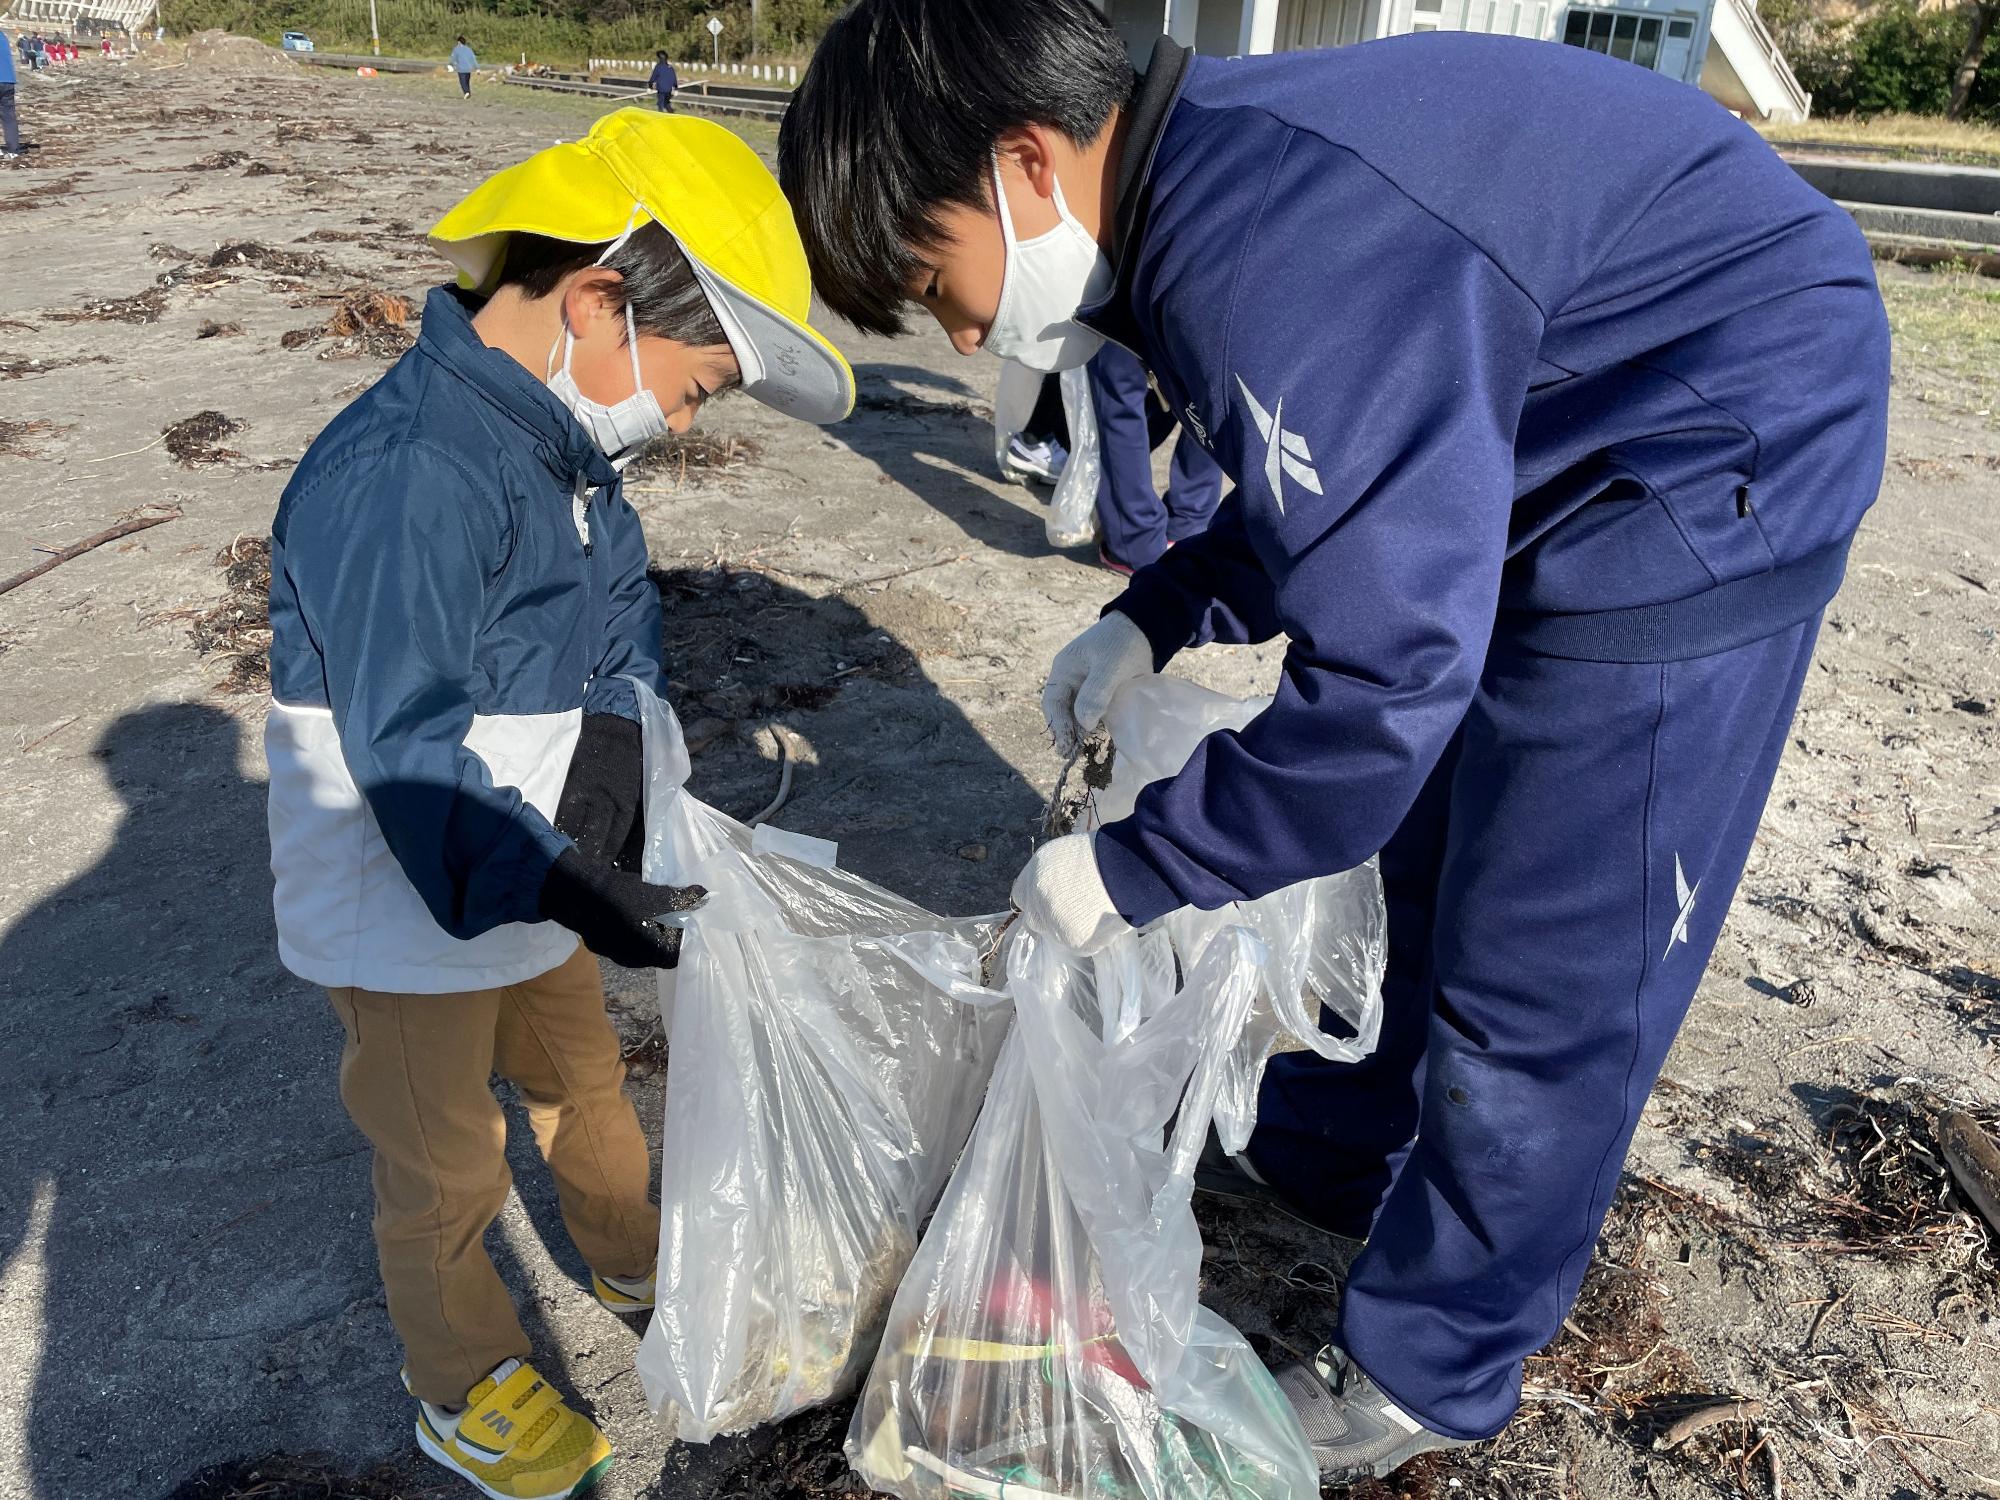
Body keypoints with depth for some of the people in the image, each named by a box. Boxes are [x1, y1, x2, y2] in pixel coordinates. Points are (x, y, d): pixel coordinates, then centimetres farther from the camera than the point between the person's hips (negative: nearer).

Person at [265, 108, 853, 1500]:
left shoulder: (558, 438, -2)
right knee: (447, 1166, 14)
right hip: (414, 906, -8)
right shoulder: (404, 475, -32)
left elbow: (621, 597, 9)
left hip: (536, 868, 8)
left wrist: (613, 733, -8)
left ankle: (636, 1259, 54)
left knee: (583, 1073, 28)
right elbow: (410, 751, -33)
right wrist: (564, 895, -39)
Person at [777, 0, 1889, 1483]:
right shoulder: (1208, 175, 1)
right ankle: (1348, 1148, 44)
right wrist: (1154, 619, 3)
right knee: (1434, 844, 21)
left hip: (1721, 460, -10)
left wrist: (1135, 867, -20)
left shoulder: (1262, 261, -32)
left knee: (1544, 963, -2)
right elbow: (1330, 488, 13)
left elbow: (1383, 671, -33)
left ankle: (1429, 1371, 19)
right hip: (1580, 443, 10)